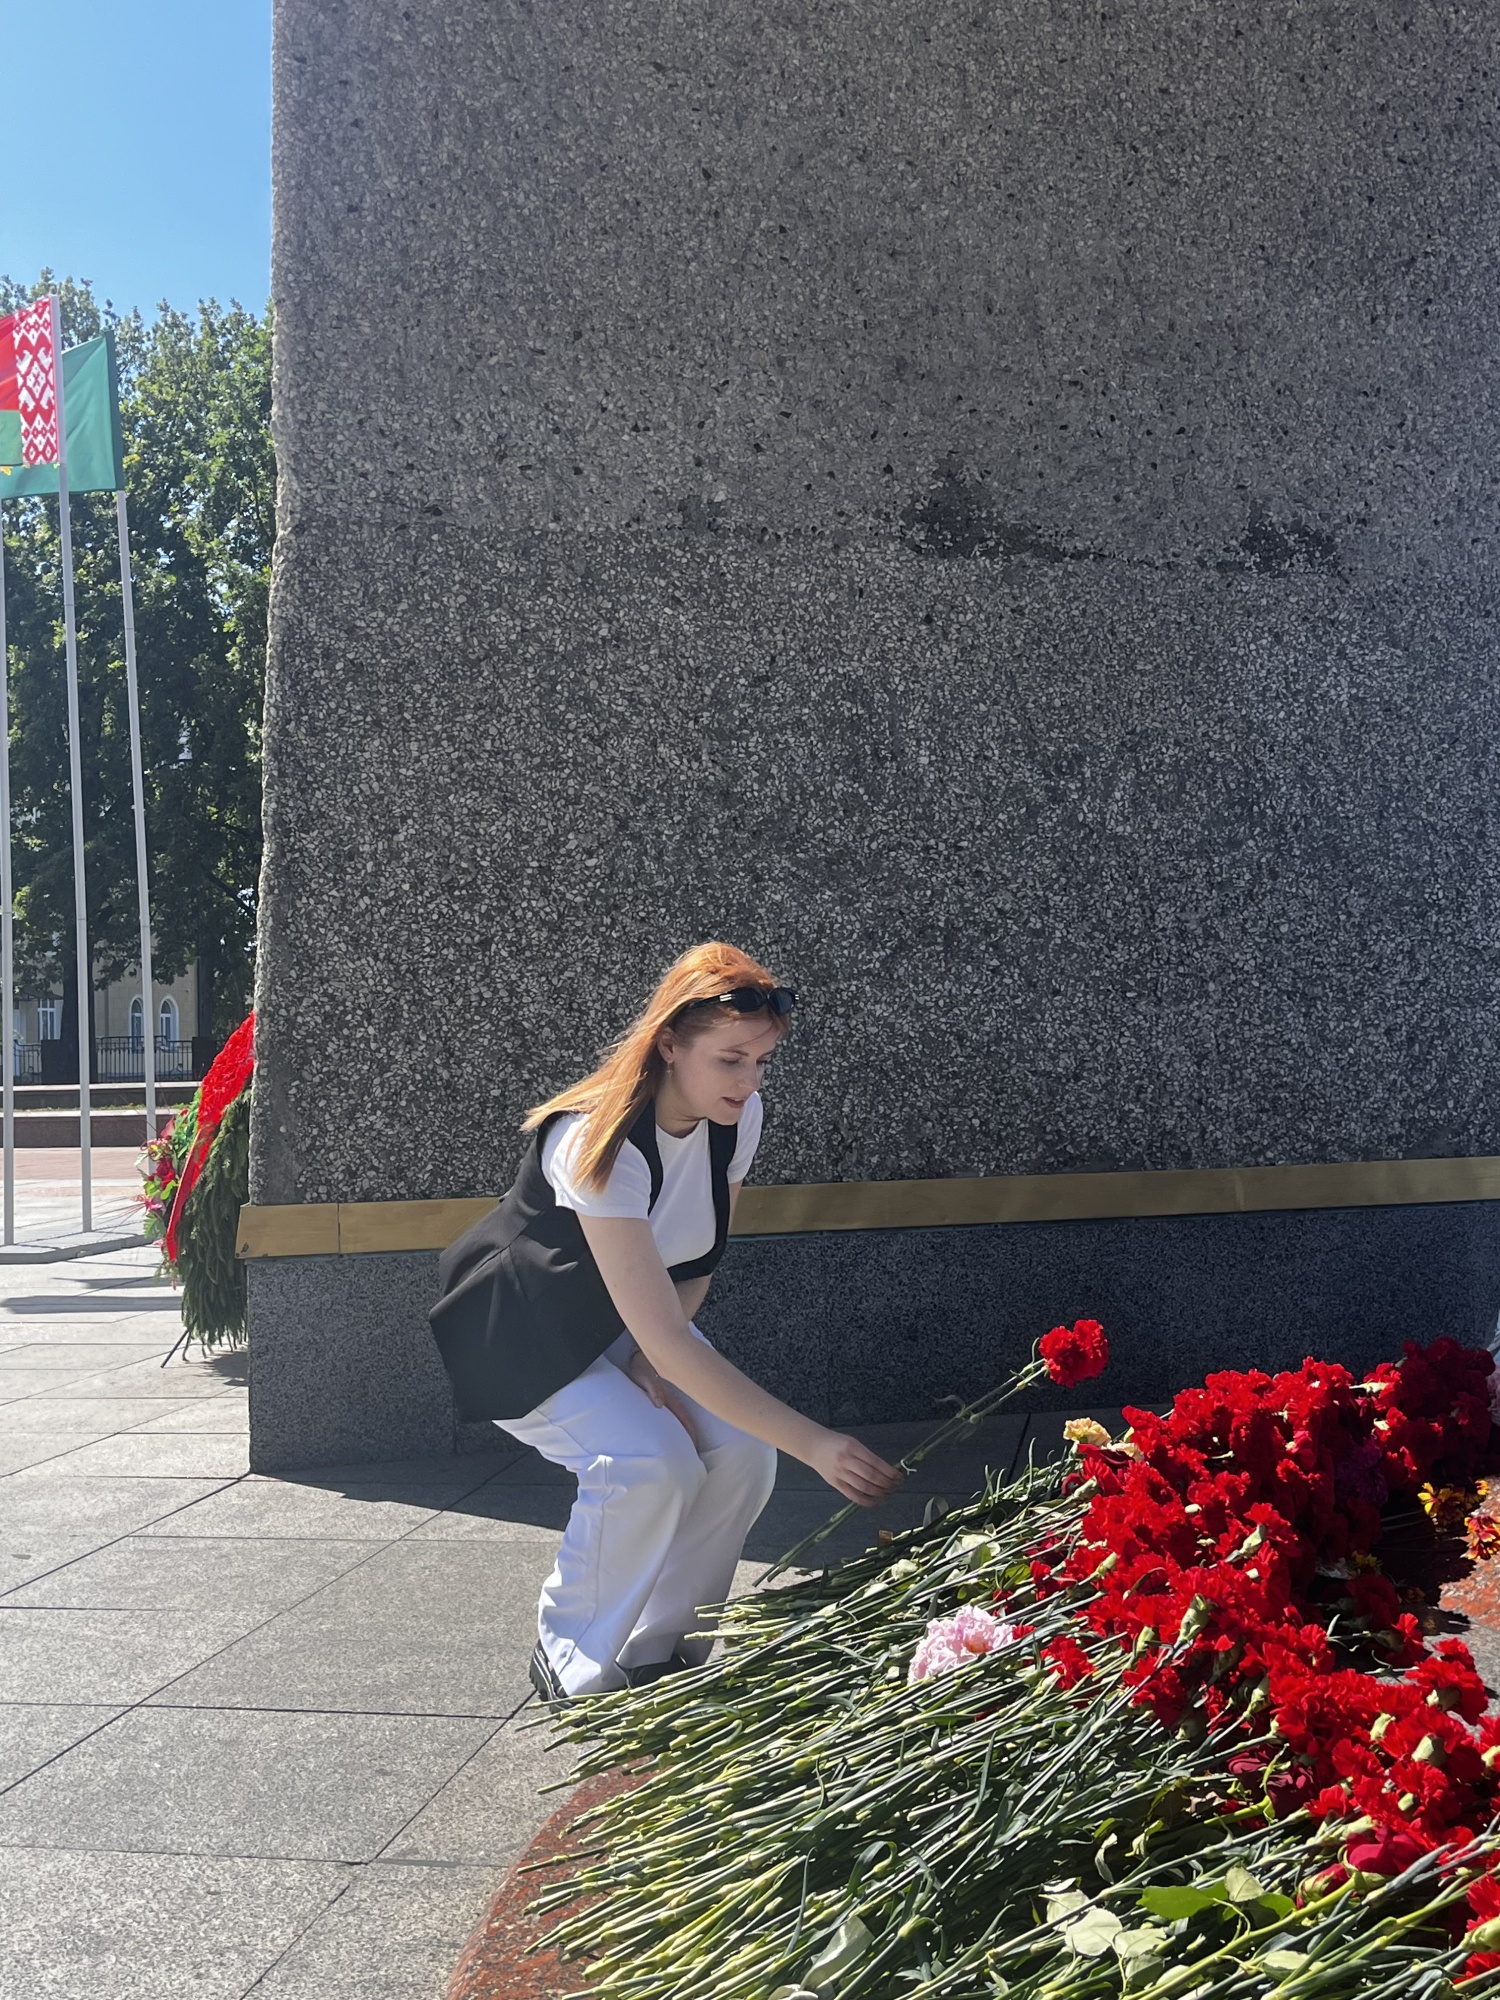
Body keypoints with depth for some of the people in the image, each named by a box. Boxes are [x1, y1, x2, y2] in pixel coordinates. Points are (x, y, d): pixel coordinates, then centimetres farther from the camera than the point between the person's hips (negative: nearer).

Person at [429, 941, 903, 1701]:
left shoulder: (737, 1116, -14)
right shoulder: (603, 1144, -36)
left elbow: (699, 1262, 3)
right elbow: (669, 1341, -40)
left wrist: (650, 1361, -14)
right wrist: (814, 1445, -43)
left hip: (625, 1323, 7)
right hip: (526, 1337, -6)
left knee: (741, 1453, -16)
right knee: (651, 1463, -29)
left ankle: (657, 1651, 3)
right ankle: (574, 1664, -6)